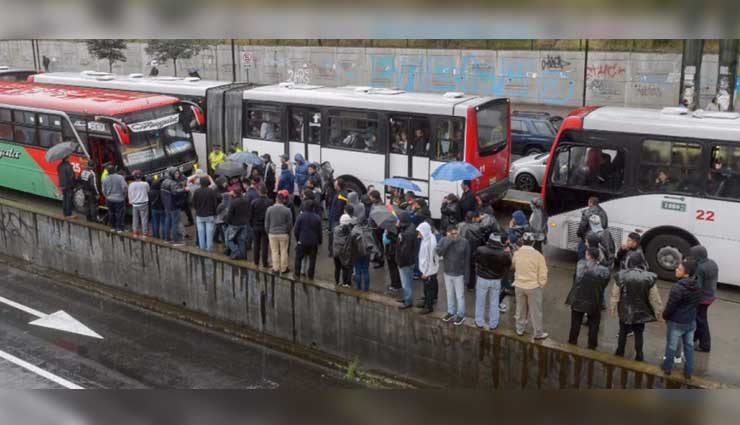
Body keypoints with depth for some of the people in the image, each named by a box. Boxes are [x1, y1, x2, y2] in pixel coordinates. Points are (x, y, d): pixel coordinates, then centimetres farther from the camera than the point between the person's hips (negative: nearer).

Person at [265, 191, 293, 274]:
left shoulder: (269, 209, -7)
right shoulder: (287, 210, -12)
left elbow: (266, 223, 0)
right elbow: (290, 224, -2)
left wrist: (268, 232, 15)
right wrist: (289, 232, 15)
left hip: (272, 234, 1)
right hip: (284, 234, -1)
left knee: (274, 251, 10)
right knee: (283, 251, 9)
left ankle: (276, 268, 14)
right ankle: (283, 268, 16)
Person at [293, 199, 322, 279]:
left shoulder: (301, 216, -10)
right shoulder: (317, 218, -4)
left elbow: (296, 230, -6)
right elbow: (319, 231, 1)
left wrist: (297, 239, 8)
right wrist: (319, 241, 13)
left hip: (302, 241, -1)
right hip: (313, 242, 1)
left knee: (298, 258, 12)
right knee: (312, 259, 11)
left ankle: (297, 274, 16)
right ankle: (311, 275, 15)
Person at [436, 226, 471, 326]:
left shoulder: (464, 242, -14)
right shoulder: (444, 240, -8)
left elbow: (467, 261, -10)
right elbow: (438, 253, -23)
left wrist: (466, 276, -10)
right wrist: (448, 241, -29)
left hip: (459, 274, -3)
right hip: (447, 273, 3)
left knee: (460, 296, 8)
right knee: (450, 294, 20)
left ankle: (461, 315, 24)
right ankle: (451, 312, 38)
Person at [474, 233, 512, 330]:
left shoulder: (480, 250, -20)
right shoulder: (504, 253, -18)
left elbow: (476, 260, -3)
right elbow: (508, 265, -3)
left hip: (482, 279, -1)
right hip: (496, 281, 1)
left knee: (480, 302, 17)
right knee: (494, 303, 16)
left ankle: (479, 322, 27)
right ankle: (493, 324, 25)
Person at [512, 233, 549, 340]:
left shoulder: (516, 253, -8)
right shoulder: (537, 255, -17)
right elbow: (543, 273, -12)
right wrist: (541, 285, 5)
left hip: (519, 286, 3)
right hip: (533, 287, -3)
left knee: (520, 309, 20)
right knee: (535, 311, 10)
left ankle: (520, 329, 33)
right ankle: (538, 333, 21)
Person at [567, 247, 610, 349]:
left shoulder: (580, 264, -13)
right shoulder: (604, 271, -15)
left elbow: (574, 279, -4)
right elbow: (603, 286, -4)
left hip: (578, 299, 1)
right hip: (594, 302, -1)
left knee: (575, 324, 20)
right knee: (593, 325, 18)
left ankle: (572, 343, 32)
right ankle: (592, 346, 26)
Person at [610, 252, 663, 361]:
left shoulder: (621, 276, -16)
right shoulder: (649, 278, -16)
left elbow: (615, 295, -5)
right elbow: (655, 298, -7)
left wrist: (612, 308, 10)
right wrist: (658, 312, 6)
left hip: (625, 311, 0)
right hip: (641, 311, 0)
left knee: (623, 332, 19)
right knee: (639, 333, 15)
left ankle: (620, 352, 32)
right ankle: (639, 355, 23)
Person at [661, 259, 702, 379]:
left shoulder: (677, 287, -30)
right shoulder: (697, 285, -5)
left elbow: (670, 306, -21)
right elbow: (698, 302, 9)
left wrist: (665, 316, -2)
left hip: (676, 323, -6)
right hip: (691, 321, 6)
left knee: (671, 346, 13)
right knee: (689, 346, 18)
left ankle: (667, 367, 31)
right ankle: (688, 371, 27)